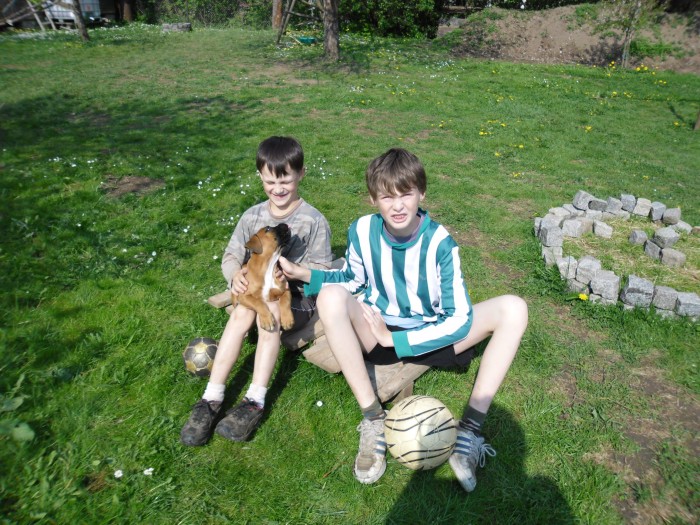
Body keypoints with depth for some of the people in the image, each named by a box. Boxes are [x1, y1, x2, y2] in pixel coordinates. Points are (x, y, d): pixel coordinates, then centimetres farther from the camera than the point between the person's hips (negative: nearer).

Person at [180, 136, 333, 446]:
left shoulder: (314, 221, -5)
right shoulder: (253, 217, 6)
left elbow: (321, 270, -6)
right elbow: (230, 256, 5)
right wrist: (236, 274, -20)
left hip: (298, 300, -3)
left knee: (270, 306, -35)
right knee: (243, 311, -31)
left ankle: (255, 402, -35)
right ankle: (212, 398, -30)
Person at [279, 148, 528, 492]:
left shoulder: (439, 242, -18)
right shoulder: (362, 231, -11)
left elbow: (459, 318, -18)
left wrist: (394, 339, -24)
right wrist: (303, 274, -10)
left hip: (430, 338, 0)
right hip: (378, 333, 1)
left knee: (513, 309, -21)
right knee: (331, 297, -31)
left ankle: (470, 429, -23)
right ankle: (373, 421, -25)